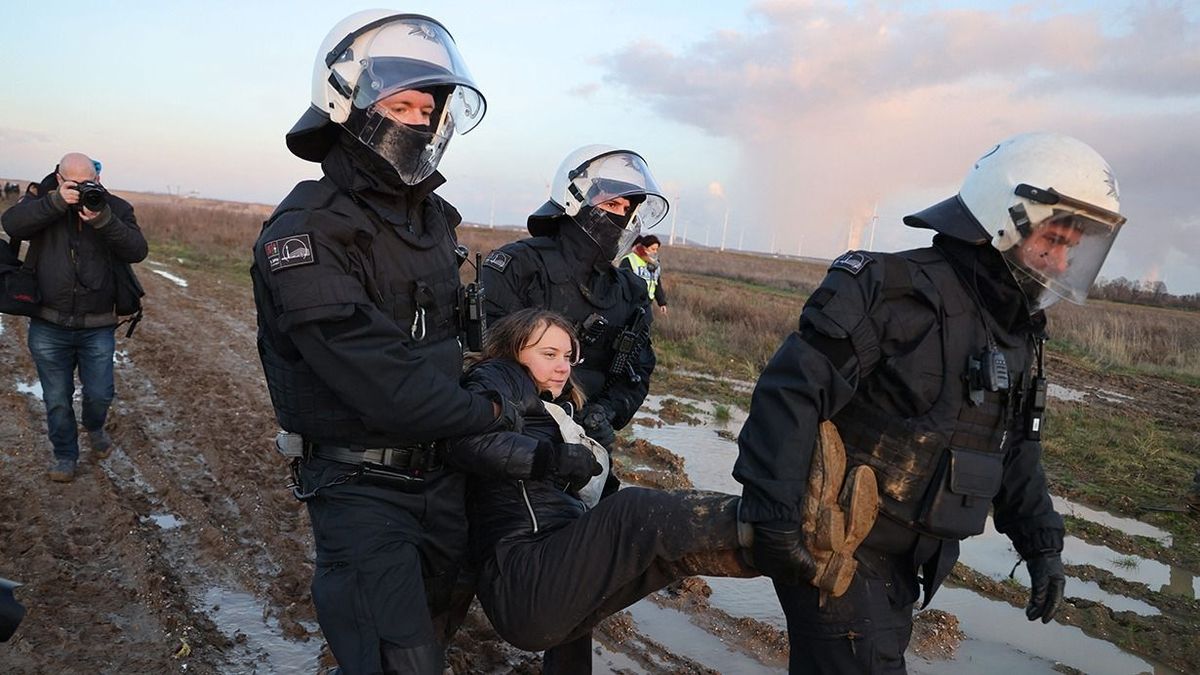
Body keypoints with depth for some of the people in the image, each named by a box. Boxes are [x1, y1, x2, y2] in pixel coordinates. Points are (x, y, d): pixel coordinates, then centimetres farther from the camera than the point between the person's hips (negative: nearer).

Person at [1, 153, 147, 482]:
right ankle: (65, 456, 30)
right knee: (57, 399, 10)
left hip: (98, 327, 0)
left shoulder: (115, 207, -3)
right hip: (48, 326, 0)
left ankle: (94, 429, 44)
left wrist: (103, 221, -30)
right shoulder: (43, 201, -1)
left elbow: (137, 251, -16)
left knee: (100, 393, 10)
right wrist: (56, 202, -29)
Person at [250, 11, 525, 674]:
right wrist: (490, 413, -16)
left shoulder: (433, 218, 5)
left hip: (441, 473, 7)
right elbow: (380, 382, -26)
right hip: (360, 487, -7)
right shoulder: (307, 232, -20)